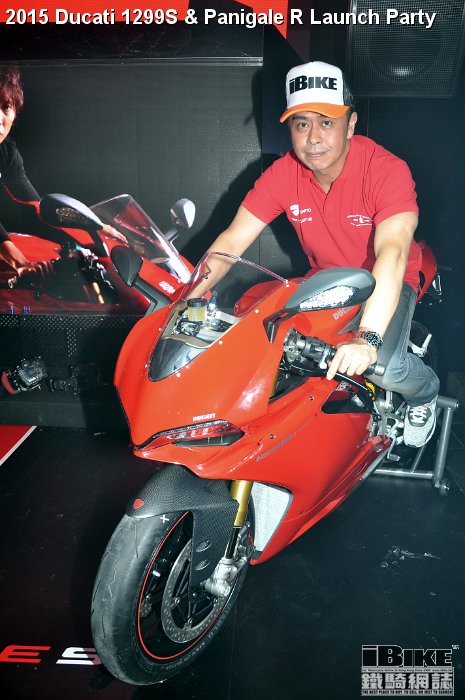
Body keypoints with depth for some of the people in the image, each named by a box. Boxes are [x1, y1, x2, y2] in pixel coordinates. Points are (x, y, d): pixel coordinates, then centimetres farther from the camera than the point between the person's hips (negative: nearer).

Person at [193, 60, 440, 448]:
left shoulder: (387, 170, -26)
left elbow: (392, 255, -39)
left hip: (387, 283, -4)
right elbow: (232, 241, -14)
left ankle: (425, 391, 11)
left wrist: (366, 338, -53)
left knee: (385, 366, -29)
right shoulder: (282, 173, -13)